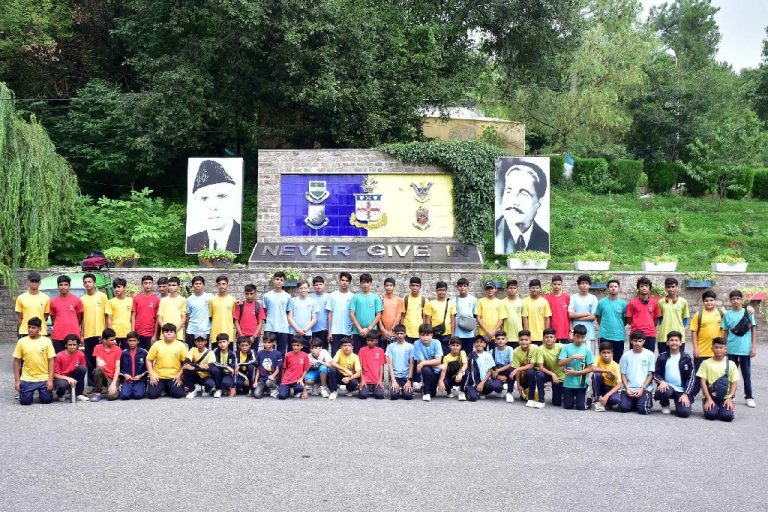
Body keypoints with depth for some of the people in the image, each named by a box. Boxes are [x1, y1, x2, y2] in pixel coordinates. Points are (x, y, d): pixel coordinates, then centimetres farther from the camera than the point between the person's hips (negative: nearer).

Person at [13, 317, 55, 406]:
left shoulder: (46, 341, -4)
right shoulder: (21, 341, -2)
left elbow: (51, 361, -2)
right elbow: (17, 361, 4)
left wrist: (50, 380, -7)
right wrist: (17, 380, 0)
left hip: (44, 379, -1)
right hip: (27, 379, 1)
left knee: (46, 400, -5)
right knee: (25, 401, -7)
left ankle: (41, 392, 29)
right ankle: (31, 392, 27)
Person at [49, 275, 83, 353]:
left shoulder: (76, 299, 2)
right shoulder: (53, 301, 5)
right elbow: (53, 317, 15)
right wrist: (60, 326, 12)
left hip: (73, 335, -1)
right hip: (58, 336, 1)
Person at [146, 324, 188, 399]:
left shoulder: (181, 345, -2)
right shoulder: (156, 345, -1)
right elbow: (149, 360, 4)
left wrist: (179, 375, -9)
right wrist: (151, 374, -7)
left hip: (174, 376, 0)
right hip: (158, 376, 0)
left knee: (178, 394, -19)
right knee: (152, 394, -18)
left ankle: (168, 388, 15)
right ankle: (162, 387, 16)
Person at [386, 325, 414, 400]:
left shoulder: (410, 346, 4)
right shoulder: (390, 346, 4)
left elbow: (411, 364, 2)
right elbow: (390, 364, 0)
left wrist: (409, 380, -8)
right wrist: (393, 381, -10)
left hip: (407, 376, 0)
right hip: (395, 376, 0)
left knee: (408, 395, -22)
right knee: (393, 395, -23)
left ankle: (404, 389, 13)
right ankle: (398, 389, 11)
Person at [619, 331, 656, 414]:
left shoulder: (649, 354, 1)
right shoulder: (626, 355, 5)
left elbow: (651, 374, 0)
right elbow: (623, 374, 6)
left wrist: (642, 388, -11)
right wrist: (627, 388, -8)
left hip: (644, 388, -2)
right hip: (629, 388, 2)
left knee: (643, 410, -22)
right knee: (623, 408, -19)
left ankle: (648, 401, 13)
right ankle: (634, 402, 14)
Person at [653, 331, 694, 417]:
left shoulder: (687, 358, 2)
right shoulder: (662, 357, 4)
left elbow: (691, 377, 0)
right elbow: (656, 374, 5)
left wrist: (686, 394, -11)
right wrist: (661, 381, -19)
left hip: (682, 390, -1)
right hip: (667, 386, 1)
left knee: (684, 412, -23)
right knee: (663, 391, -37)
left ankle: (679, 403, 15)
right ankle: (665, 405, 1)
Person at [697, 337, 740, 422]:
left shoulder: (731, 364, 4)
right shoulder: (706, 363, 1)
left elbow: (734, 383, 4)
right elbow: (703, 382, -3)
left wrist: (730, 398, -10)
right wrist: (708, 399, -13)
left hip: (725, 397, 1)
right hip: (710, 396, -1)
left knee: (727, 416, -24)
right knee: (710, 415, -27)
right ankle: (714, 408, 9)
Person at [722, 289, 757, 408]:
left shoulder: (748, 313, -1)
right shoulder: (727, 315, 2)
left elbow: (753, 330, 1)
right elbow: (725, 332, 6)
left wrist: (754, 346, -3)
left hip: (745, 349, -1)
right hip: (731, 349, 1)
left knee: (746, 373, 5)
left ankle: (749, 397, 14)